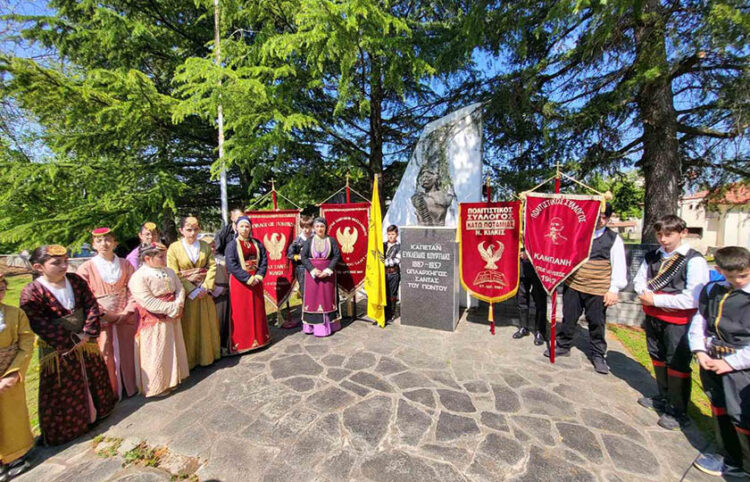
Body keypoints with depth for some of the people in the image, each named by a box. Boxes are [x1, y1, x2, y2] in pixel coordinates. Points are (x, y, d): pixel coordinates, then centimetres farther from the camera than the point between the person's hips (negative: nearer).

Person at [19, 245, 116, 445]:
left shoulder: (76, 280, -6)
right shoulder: (31, 293, -19)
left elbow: (92, 306, -6)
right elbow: (41, 326, -19)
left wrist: (88, 333, -16)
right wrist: (71, 341, -18)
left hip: (86, 344, 5)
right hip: (58, 351, -5)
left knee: (94, 381, 22)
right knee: (63, 392, 10)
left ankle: (96, 413, 45)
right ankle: (67, 427, 32)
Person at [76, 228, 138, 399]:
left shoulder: (125, 265, 2)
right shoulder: (86, 268, -5)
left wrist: (127, 312, -10)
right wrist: (106, 315, -15)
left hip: (125, 318, 2)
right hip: (102, 320, -2)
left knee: (128, 353, 12)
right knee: (105, 357, 4)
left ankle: (130, 386, 30)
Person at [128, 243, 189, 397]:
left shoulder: (169, 272, 6)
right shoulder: (138, 277, -16)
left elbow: (180, 289, 3)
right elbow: (149, 302, -23)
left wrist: (179, 305, -15)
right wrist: (172, 308, -21)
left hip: (172, 318, 7)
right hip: (153, 323, -6)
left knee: (173, 349, 17)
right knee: (156, 354, 5)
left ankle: (172, 378, 36)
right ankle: (156, 386, 24)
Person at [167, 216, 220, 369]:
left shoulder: (205, 246, 3)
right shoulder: (174, 248, -6)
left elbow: (212, 266, -1)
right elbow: (174, 275, -10)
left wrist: (206, 287, -13)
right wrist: (192, 291, -14)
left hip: (204, 292, 3)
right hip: (186, 294, -3)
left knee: (206, 324, 12)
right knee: (189, 326, 6)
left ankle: (207, 355, 29)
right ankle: (189, 360, 23)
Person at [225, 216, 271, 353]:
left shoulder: (257, 243, 8)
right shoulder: (232, 246, -5)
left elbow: (264, 260, 3)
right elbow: (232, 266, -14)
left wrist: (259, 276, -12)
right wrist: (248, 279, -19)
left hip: (256, 281, 4)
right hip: (239, 282, -4)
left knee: (258, 309, 12)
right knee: (241, 312, 2)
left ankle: (259, 337, 27)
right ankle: (241, 342, 15)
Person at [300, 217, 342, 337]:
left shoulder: (331, 240, 2)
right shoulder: (309, 241, 3)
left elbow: (337, 255, -3)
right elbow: (303, 257, -3)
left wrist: (328, 270, -14)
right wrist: (313, 270, -15)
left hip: (328, 272, 0)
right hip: (312, 272, 1)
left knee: (327, 297, 4)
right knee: (312, 297, 2)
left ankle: (328, 324, 15)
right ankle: (313, 325, 11)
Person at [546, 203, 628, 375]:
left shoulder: (614, 239, 0)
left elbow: (619, 266, -3)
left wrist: (614, 289, -9)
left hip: (598, 290, -2)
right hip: (572, 285, 2)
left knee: (597, 324, 10)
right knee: (568, 319, 13)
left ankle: (598, 355, 28)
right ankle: (563, 346, 30)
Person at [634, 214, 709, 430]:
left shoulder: (694, 261, -14)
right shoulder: (652, 256, 4)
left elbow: (692, 299, -20)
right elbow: (638, 281, 8)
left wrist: (656, 300, -17)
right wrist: (646, 295, -12)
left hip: (678, 322, -6)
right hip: (653, 317, 6)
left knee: (677, 365, 6)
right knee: (658, 359, 20)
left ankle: (678, 412, 25)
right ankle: (663, 399, 41)